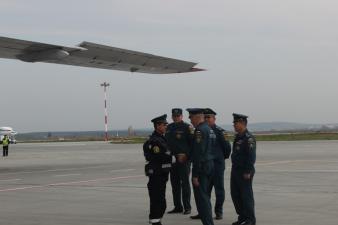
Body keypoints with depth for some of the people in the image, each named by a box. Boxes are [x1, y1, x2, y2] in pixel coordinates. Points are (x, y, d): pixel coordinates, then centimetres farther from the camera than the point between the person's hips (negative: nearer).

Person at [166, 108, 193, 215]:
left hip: (184, 159, -6)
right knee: (175, 184, 9)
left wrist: (186, 155, -15)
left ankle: (187, 207, 2)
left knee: (185, 183, -3)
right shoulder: (169, 128, 13)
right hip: (172, 159, 6)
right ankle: (177, 207, 17)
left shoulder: (187, 127, -6)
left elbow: (193, 143, -9)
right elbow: (166, 142, 19)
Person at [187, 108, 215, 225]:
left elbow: (198, 153, -21)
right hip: (210, 165, 10)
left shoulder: (200, 130, -16)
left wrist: (195, 175, -20)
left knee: (201, 198, -6)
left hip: (201, 167, -10)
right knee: (205, 197, 17)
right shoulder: (209, 129, 13)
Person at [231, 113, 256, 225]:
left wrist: (248, 172, -21)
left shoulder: (248, 138, -16)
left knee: (246, 195, -1)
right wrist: (234, 168, 16)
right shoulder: (238, 137, 12)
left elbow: (251, 156, -19)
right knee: (235, 194, 13)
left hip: (245, 171, -9)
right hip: (235, 169, 9)